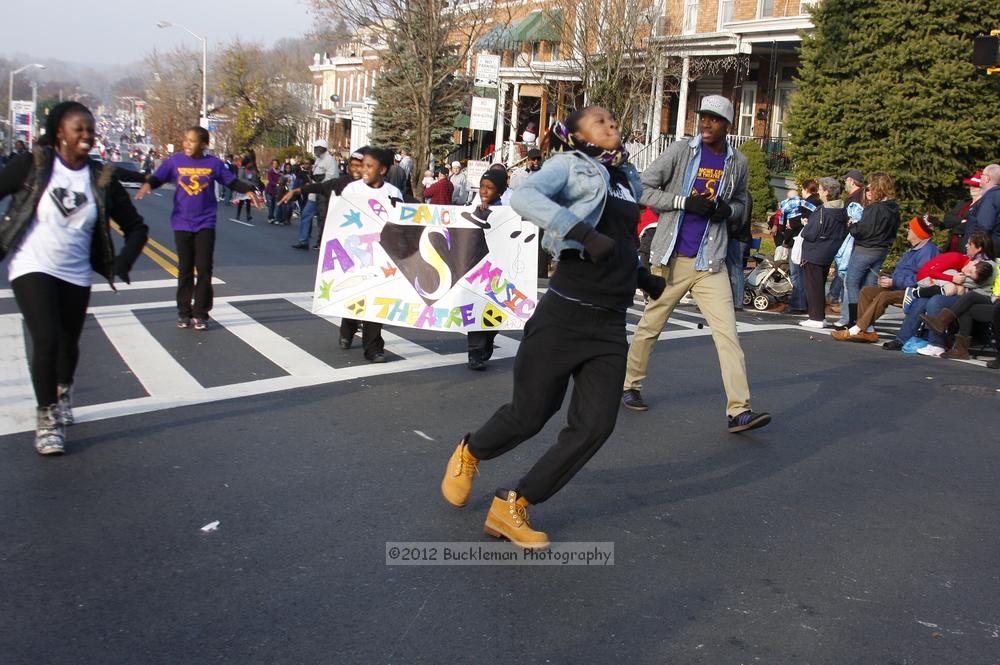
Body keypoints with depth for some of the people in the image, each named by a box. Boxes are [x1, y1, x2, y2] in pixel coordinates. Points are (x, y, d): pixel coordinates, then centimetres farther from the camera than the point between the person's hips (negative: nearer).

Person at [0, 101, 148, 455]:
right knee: (46, 339, -16)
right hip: (32, 268, -3)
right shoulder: (32, 166, -8)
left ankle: (63, 391, 48)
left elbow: (136, 227, 6)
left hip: (76, 275, 3)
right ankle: (47, 418, 2)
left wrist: (123, 262, -8)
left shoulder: (102, 179, -1)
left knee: (68, 344, 14)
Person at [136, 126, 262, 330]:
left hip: (205, 224, -1)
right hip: (182, 224, 1)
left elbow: (232, 182, 4)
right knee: (185, 270, 8)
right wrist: (148, 184, -21)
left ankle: (200, 314, 9)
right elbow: (158, 178, 0)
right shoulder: (175, 160, -3)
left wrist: (249, 190, -10)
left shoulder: (213, 163, -4)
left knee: (204, 269, -1)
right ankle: (184, 313, 18)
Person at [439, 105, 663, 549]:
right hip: (564, 314, -6)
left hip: (610, 324, 6)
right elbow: (524, 196, -23)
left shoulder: (628, 179, 18)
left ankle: (512, 506, 5)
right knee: (530, 414, 2)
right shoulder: (571, 164, -3)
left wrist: (641, 275, 25)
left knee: (595, 425, -5)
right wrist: (585, 233, -31)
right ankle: (468, 454, 34)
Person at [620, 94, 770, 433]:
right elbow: (643, 189, -5)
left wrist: (728, 209, -3)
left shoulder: (737, 162, 8)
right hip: (671, 258, -2)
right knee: (650, 326, 10)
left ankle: (739, 411, -9)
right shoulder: (680, 151, -3)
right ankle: (630, 386, 30)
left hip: (710, 262, 2)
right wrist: (685, 202, -16)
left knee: (727, 332, -8)